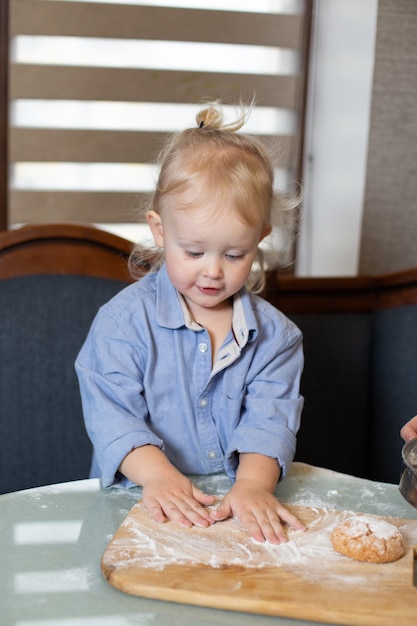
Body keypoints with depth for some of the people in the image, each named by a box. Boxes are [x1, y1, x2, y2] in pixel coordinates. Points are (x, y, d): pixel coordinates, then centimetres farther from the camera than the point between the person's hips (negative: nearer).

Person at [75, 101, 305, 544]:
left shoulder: (273, 333, 5)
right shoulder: (125, 319, -3)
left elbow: (271, 416, -4)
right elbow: (110, 411, -9)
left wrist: (253, 484, -23)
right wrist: (158, 474, -24)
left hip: (240, 499, 3)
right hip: (147, 503, -2)